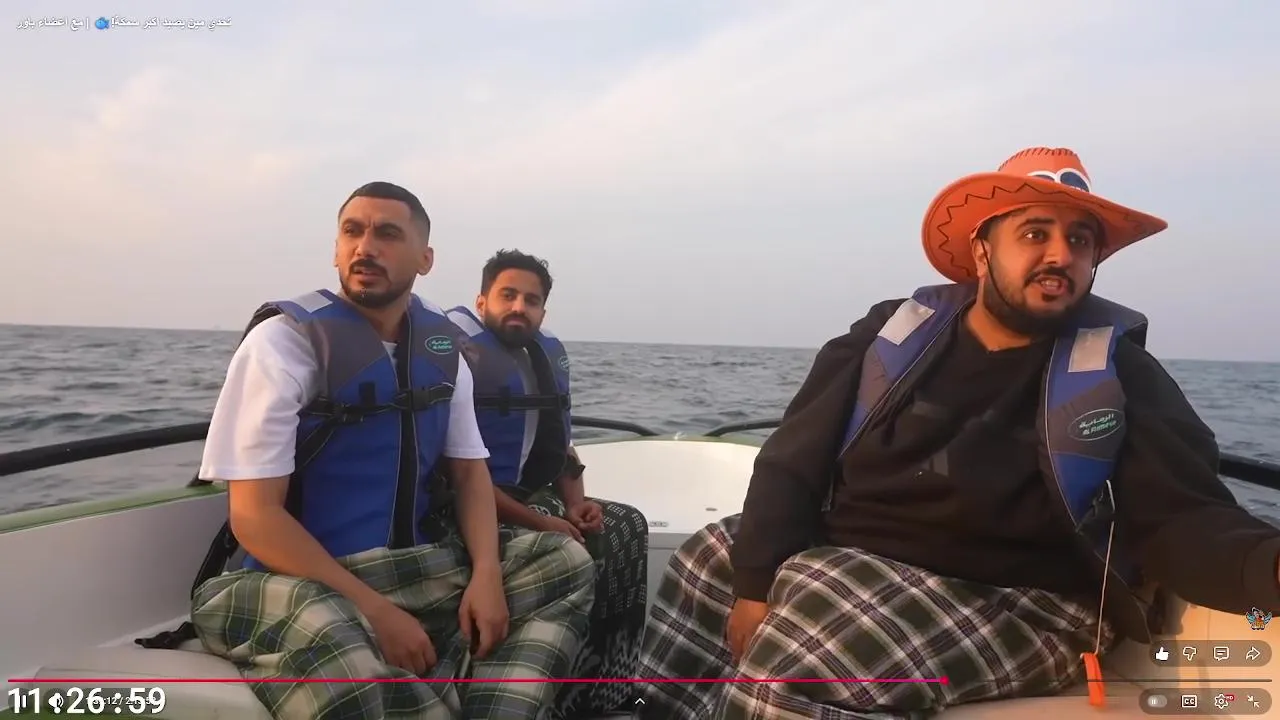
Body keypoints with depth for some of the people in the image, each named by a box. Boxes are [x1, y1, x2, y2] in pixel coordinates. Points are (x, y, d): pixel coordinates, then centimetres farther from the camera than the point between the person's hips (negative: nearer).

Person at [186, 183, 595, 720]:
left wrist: (486, 574, -11)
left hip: (421, 567, 6)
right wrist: (374, 610, -23)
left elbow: (469, 472, 8)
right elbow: (253, 514, -16)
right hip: (305, 579, -5)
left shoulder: (443, 346, 4)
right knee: (328, 635, -39)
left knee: (566, 563, -8)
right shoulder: (284, 341, -12)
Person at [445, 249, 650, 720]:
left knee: (626, 528, -4)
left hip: (537, 498, 8)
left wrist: (576, 502, 0)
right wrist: (537, 522, -21)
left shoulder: (549, 354, 11)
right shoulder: (461, 355, -14)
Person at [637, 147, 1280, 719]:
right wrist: (755, 586, -13)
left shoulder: (1123, 378, 0)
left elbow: (1183, 521, -8)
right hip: (846, 560, 5)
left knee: (797, 655, -29)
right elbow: (792, 464, -1)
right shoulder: (891, 334, 3)